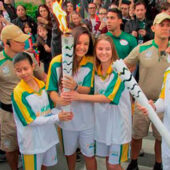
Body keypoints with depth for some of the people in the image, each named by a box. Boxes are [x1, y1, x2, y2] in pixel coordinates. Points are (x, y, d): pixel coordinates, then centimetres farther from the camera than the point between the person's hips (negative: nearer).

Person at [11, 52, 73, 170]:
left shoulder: (42, 84, -2)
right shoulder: (18, 93, -19)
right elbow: (30, 120, -19)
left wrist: (61, 113, -13)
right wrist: (56, 118, -23)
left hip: (48, 135, 5)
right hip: (32, 142, -5)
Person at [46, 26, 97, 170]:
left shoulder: (90, 63, -9)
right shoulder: (56, 62, -11)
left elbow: (87, 89, -14)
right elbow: (52, 90, -7)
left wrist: (76, 87, -37)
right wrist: (58, 100, -30)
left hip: (86, 117, -1)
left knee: (89, 154, 9)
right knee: (69, 152, 22)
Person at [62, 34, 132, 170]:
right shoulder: (96, 70, 3)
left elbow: (108, 97, -20)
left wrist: (80, 97, -22)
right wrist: (75, 87, -6)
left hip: (118, 121, -5)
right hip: (101, 120, 5)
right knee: (107, 159, 19)